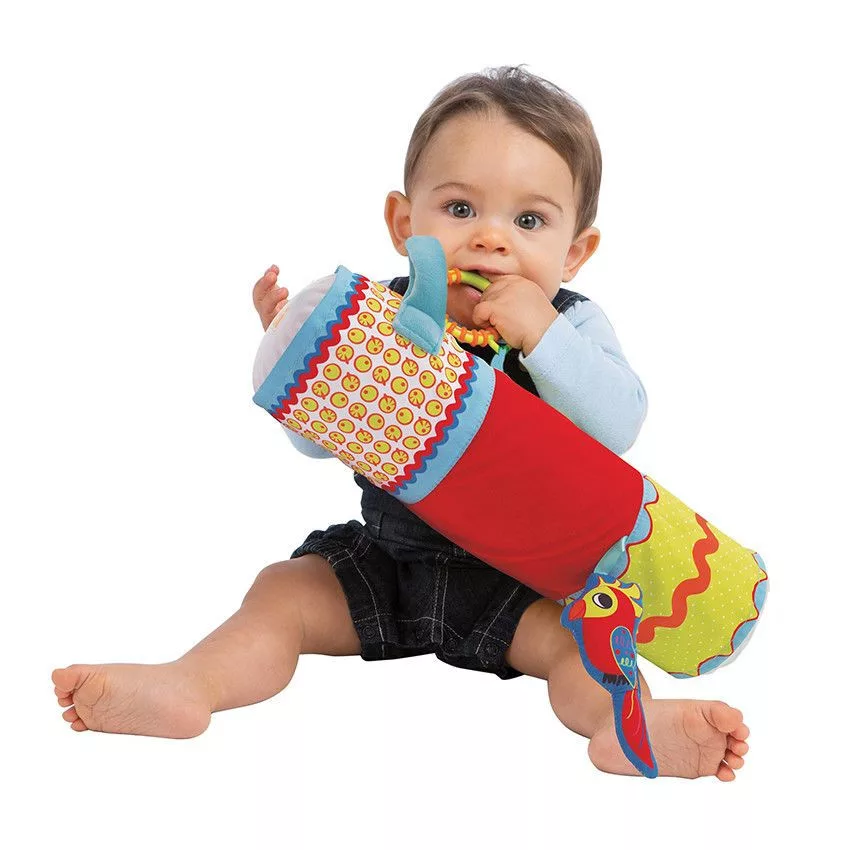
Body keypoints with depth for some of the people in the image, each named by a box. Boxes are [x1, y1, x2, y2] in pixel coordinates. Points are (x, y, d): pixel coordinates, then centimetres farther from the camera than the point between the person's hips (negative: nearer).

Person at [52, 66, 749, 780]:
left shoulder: (571, 327, -8)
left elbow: (619, 426, -25)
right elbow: (318, 438, -2)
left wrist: (542, 335, -33)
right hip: (384, 560, 3)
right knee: (284, 590, -9)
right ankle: (187, 686, -20)